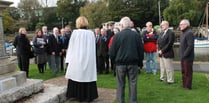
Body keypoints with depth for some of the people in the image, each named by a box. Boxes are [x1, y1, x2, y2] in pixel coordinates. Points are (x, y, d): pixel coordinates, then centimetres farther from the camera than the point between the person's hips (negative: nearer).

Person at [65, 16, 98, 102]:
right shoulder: (91, 33, 0)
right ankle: (88, 96, 11)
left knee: (77, 75, 8)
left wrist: (69, 59, 4)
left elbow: (71, 47, -3)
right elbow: (93, 48, 6)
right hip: (88, 59, 2)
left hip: (77, 59, -2)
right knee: (87, 76, 7)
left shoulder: (75, 32, -7)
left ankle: (78, 95, 15)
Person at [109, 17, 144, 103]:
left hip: (120, 63, -1)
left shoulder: (117, 35, -7)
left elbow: (112, 51, -4)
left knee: (120, 84, 8)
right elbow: (141, 50, 4)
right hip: (133, 63, 2)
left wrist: (114, 60, 13)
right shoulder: (136, 35, 1)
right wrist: (140, 63, 12)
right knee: (133, 83, 8)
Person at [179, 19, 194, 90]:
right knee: (184, 71, 17)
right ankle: (184, 85, 28)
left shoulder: (189, 33, -17)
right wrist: (181, 54, 13)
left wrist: (185, 55, -21)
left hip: (187, 57, -10)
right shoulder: (183, 33, 14)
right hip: (183, 57, 10)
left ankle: (188, 86, 11)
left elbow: (190, 46, -22)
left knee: (188, 72, 1)